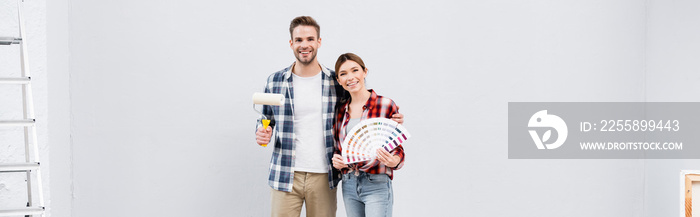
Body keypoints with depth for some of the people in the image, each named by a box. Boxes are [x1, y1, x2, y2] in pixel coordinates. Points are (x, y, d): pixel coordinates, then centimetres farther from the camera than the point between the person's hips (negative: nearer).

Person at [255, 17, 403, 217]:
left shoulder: (337, 82, 3)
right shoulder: (275, 81, 3)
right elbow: (267, 120, 14)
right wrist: (262, 133, -9)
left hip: (323, 176, 0)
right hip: (285, 176, 0)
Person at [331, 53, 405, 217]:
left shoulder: (386, 105, -5)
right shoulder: (340, 110, 9)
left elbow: (397, 148, -2)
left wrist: (394, 161, -23)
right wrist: (335, 160, -3)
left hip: (377, 185, -5)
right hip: (348, 185, 5)